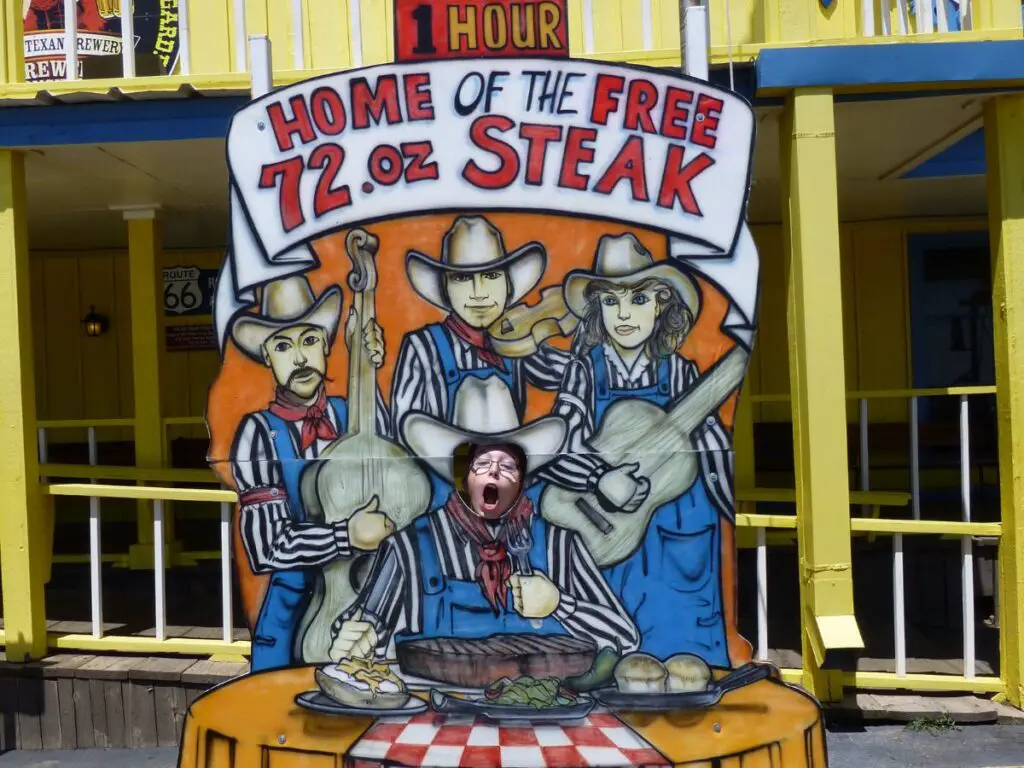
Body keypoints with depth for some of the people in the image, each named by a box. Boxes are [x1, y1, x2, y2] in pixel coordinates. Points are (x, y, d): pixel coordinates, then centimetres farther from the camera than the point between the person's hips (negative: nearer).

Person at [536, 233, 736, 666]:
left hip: (682, 531, 1)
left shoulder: (678, 372, -3)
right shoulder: (585, 372, -6)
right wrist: (601, 478, -30)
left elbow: (716, 449, -4)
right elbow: (550, 451, -13)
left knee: (684, 638, 7)